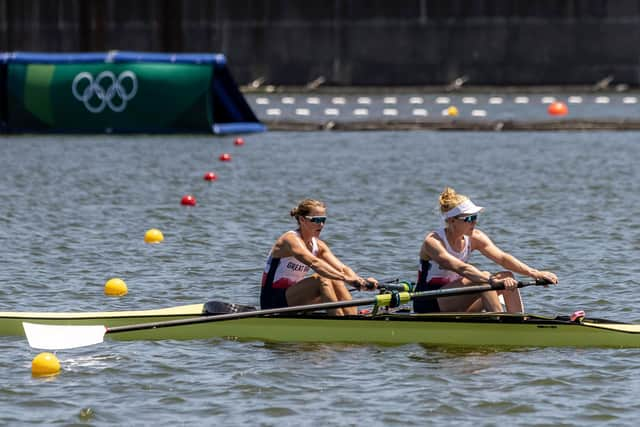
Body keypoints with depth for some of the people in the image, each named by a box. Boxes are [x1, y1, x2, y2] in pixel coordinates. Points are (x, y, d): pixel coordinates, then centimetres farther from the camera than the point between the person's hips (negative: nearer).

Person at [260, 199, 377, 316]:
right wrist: (345, 278, -45)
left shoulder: (318, 245, 8)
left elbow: (341, 268, -5)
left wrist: (360, 281, -26)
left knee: (336, 283, -13)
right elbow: (314, 263, -34)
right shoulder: (291, 239, -17)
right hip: (273, 300, -8)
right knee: (321, 279, -28)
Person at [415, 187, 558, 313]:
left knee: (507, 276, -10)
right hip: (429, 306, -7)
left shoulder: (474, 238, 0)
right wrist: (492, 280, -49)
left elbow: (502, 257, -13)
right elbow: (460, 268, -36)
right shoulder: (433, 242, -20)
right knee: (482, 279, -29)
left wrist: (534, 273, -27)